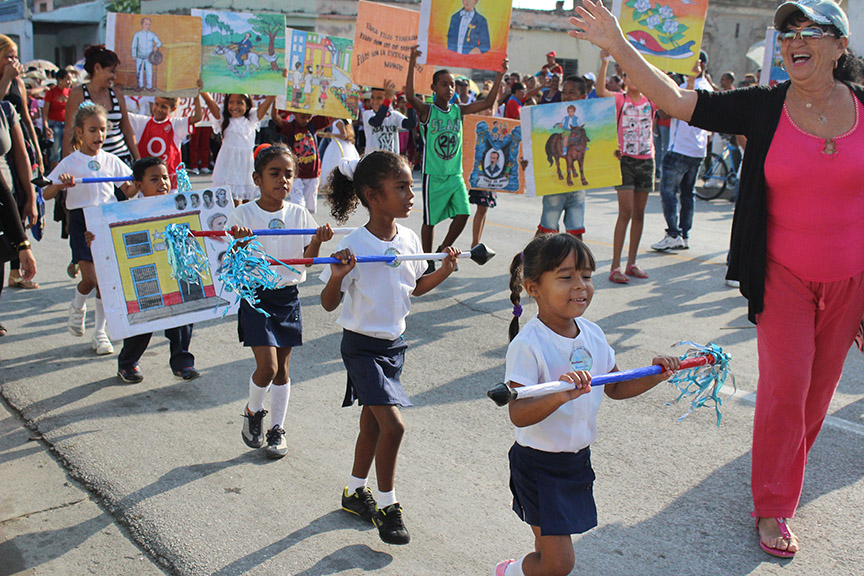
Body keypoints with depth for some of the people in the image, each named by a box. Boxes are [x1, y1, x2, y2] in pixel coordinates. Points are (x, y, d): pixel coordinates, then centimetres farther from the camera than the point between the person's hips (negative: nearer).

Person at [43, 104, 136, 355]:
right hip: (81, 222, -2)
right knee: (90, 279, -10)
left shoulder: (111, 160, 7)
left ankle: (100, 332, 14)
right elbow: (46, 195, -4)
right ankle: (77, 308, 25)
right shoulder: (70, 163, -1)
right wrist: (60, 185, -24)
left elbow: (129, 191, 10)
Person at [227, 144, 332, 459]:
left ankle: (277, 429, 26)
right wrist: (239, 242, -29)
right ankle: (253, 411, 21)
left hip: (288, 296, 3)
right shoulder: (243, 214, -7)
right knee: (267, 366, -10)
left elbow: (307, 259, -2)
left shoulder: (299, 214, 1)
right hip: (256, 295, -3)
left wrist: (317, 241, -21)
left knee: (282, 367, 10)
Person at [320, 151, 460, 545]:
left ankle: (355, 492, 37)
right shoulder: (354, 246, -21)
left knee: (373, 423, 18)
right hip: (362, 345, -7)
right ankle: (387, 505, 8)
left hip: (394, 343, 7)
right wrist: (338, 276, -37)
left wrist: (444, 271, 0)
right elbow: (329, 304, -18)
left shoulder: (409, 240, -2)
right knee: (393, 425, -12)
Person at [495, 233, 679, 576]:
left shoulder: (592, 334, 0)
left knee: (548, 547, 16)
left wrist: (653, 377, -1)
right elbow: (519, 416, -28)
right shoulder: (528, 345, -22)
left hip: (578, 459, 7)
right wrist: (560, 395, -43)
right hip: (538, 465, -6)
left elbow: (614, 388, 15)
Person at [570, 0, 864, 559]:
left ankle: (789, 461, 37)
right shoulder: (765, 107, -7)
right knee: (784, 385, -2)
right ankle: (774, 506, 13)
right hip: (784, 275, -2)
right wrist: (619, 46, -20)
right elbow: (679, 101, -12)